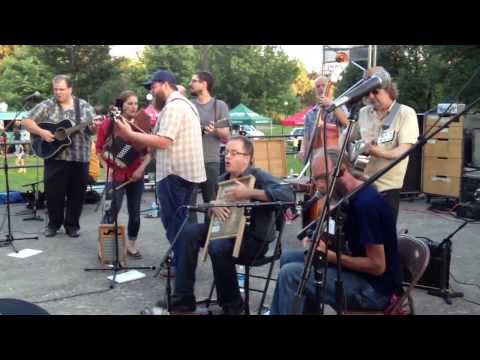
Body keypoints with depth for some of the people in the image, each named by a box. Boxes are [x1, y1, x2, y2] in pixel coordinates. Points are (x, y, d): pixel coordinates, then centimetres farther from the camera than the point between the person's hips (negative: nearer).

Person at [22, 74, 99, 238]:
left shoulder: (84, 106, 6)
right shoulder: (46, 106, 2)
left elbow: (92, 129, 7)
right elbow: (26, 121, 0)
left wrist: (94, 128, -17)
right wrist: (41, 132, -15)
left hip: (79, 157, 1)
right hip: (55, 156, -1)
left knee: (77, 193, 5)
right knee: (53, 192, 2)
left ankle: (72, 225, 19)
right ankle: (54, 223, 21)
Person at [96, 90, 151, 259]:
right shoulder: (108, 124, -6)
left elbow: (149, 152, 5)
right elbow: (100, 149, 2)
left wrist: (142, 168, -8)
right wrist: (107, 167, -7)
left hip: (136, 175, 3)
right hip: (116, 174, -3)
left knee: (135, 212, 9)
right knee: (111, 211, -7)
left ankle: (131, 245, 24)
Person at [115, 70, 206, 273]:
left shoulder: (173, 106, -15)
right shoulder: (184, 103, 20)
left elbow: (163, 142, -23)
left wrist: (130, 134, -16)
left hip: (176, 173, -11)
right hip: (185, 170, 11)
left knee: (173, 222, -3)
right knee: (179, 221, 18)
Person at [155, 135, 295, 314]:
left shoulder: (259, 176, -14)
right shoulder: (223, 179, 9)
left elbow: (288, 195, -30)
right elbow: (209, 207, 14)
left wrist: (250, 193, -33)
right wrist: (213, 206, -12)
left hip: (255, 238, -7)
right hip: (227, 230, 7)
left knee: (218, 247, -33)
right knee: (189, 231, -9)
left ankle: (231, 305, -9)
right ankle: (183, 298, -5)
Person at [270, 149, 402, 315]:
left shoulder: (366, 203, -25)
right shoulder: (350, 197, 5)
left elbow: (377, 266, -24)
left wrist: (329, 255, -18)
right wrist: (320, 240, -3)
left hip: (375, 288, -10)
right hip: (359, 270, 10)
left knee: (290, 274, -19)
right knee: (288, 258, 9)